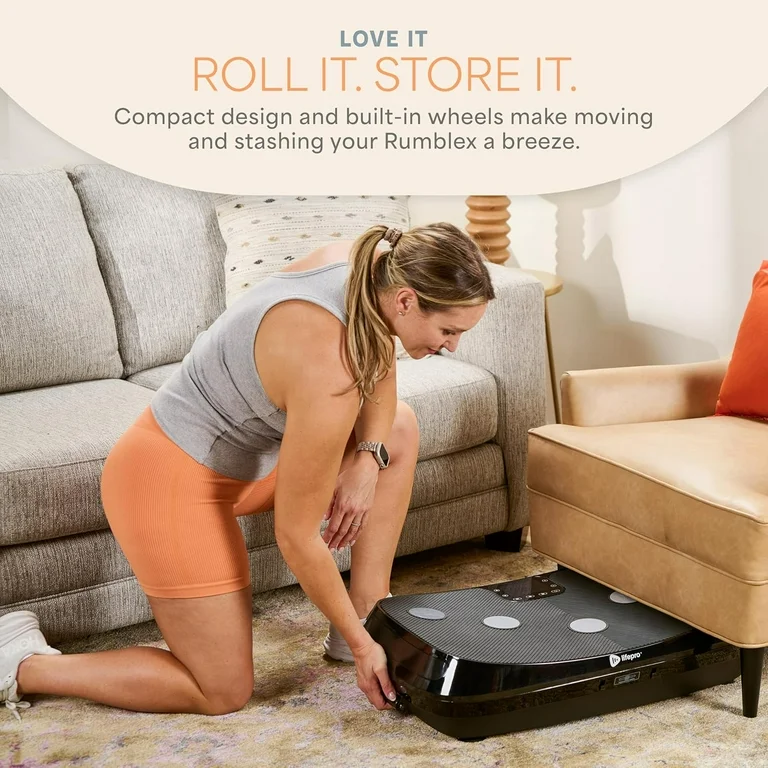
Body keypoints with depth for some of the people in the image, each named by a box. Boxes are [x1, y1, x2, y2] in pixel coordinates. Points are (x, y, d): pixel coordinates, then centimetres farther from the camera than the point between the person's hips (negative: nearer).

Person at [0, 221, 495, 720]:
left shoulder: (364, 264, -11)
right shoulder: (329, 372, -33)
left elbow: (379, 367, 11)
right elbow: (297, 537, -24)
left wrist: (369, 456, -7)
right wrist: (360, 644, -13)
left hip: (226, 453, 9)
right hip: (172, 486, -9)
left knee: (398, 428, 10)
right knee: (224, 694, 2)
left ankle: (370, 612, 15)